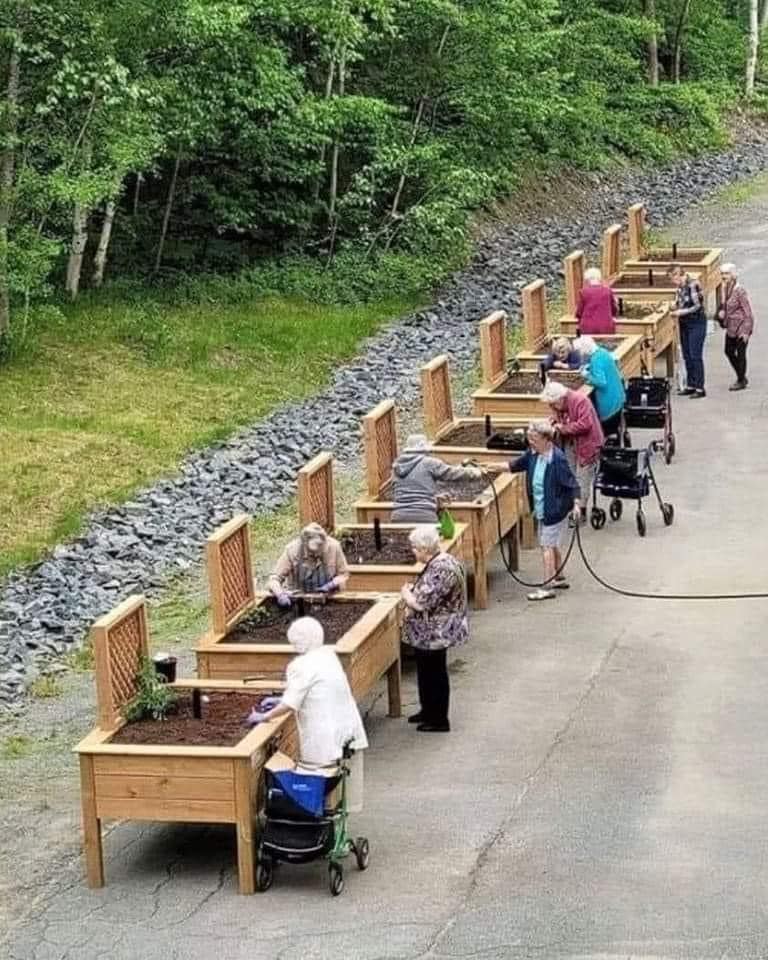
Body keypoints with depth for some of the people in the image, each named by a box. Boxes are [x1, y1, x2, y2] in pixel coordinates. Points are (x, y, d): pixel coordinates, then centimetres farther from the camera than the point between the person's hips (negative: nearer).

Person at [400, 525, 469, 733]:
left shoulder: (439, 570, -27)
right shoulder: (443, 561, 6)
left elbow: (421, 603, -29)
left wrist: (406, 593, -10)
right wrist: (412, 593, 5)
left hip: (434, 635, -10)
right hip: (432, 633, 10)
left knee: (435, 675, 3)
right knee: (426, 672, 22)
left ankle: (439, 721, 15)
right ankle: (428, 711, 37)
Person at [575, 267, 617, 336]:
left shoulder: (583, 291, -2)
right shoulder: (608, 290, 2)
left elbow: (579, 312, 5)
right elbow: (615, 309, 12)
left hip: (588, 328, -1)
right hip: (606, 327, 1)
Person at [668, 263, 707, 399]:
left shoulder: (692, 285, -16)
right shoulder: (680, 287, 8)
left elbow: (698, 306, -18)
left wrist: (681, 312, -17)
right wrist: (675, 309, -2)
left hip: (696, 323, -8)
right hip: (684, 325, 9)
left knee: (695, 356, -8)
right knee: (687, 356, 11)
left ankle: (700, 388, -4)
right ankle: (690, 386, 19)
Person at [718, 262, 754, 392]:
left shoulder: (739, 291, -20)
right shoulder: (726, 289, 4)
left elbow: (748, 312, -18)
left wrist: (746, 331, -20)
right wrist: (721, 313, 0)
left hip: (741, 327, -9)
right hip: (731, 327, 9)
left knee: (740, 353, 1)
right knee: (729, 351, 14)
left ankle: (741, 382, 15)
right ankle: (742, 378, 30)